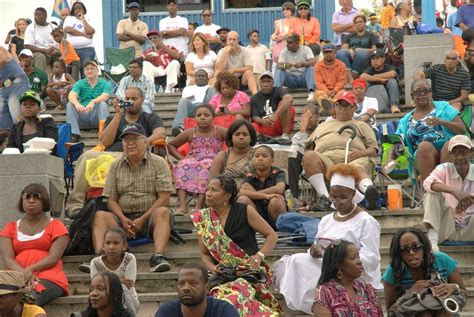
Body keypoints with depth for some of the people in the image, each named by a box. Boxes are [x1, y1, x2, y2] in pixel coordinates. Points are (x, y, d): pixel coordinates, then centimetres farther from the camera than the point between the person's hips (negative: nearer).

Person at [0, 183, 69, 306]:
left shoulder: (56, 226, 14)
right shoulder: (10, 228, 22)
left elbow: (53, 258, 0)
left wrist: (29, 270, -17)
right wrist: (23, 273, -15)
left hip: (49, 279, -2)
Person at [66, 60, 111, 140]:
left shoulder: (105, 84, 1)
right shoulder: (80, 84, 7)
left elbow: (105, 96, -20)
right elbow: (72, 95, -13)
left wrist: (93, 102, -42)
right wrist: (77, 104, -38)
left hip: (97, 115, -2)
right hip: (83, 115, 2)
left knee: (103, 104, -29)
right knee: (70, 105, -21)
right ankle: (74, 133, -31)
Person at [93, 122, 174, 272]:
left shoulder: (158, 163, 3)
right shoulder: (116, 166, 12)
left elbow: (164, 198, -5)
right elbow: (111, 199, 8)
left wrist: (143, 219, -13)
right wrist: (123, 219, -12)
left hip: (149, 217, -2)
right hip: (124, 217, 3)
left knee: (162, 212, -33)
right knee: (100, 215, -23)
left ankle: (158, 257, -49)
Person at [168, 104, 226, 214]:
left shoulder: (219, 132, 7)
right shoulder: (190, 133, 13)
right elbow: (170, 145, 21)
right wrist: (182, 158, 5)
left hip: (212, 163, -2)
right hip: (192, 163, 2)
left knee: (206, 166, -38)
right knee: (182, 165, -32)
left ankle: (199, 205, -47)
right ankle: (182, 206, -45)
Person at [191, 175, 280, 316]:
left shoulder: (245, 211, 1)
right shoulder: (202, 218, 8)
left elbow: (271, 236, 7)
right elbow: (205, 254, 16)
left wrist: (259, 255, -10)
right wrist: (211, 267, -6)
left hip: (251, 271, -3)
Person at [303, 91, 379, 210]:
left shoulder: (361, 126, 34)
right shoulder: (323, 126, 41)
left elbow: (373, 149, 19)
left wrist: (361, 153, -3)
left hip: (352, 158, -1)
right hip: (326, 156, 2)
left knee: (359, 168, -39)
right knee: (309, 156, -34)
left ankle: (369, 191, -72)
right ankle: (324, 197, -44)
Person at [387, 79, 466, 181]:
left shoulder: (442, 106, 18)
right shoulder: (405, 121, 23)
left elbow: (462, 129, 9)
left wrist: (442, 122, -7)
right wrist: (390, 159, -5)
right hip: (423, 154, 1)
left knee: (449, 146, -36)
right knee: (424, 145, -34)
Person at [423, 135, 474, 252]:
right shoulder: (444, 169, -2)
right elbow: (428, 183, -25)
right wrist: (453, 191, -39)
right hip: (447, 227, 1)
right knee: (433, 193, -20)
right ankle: (432, 238, -31)